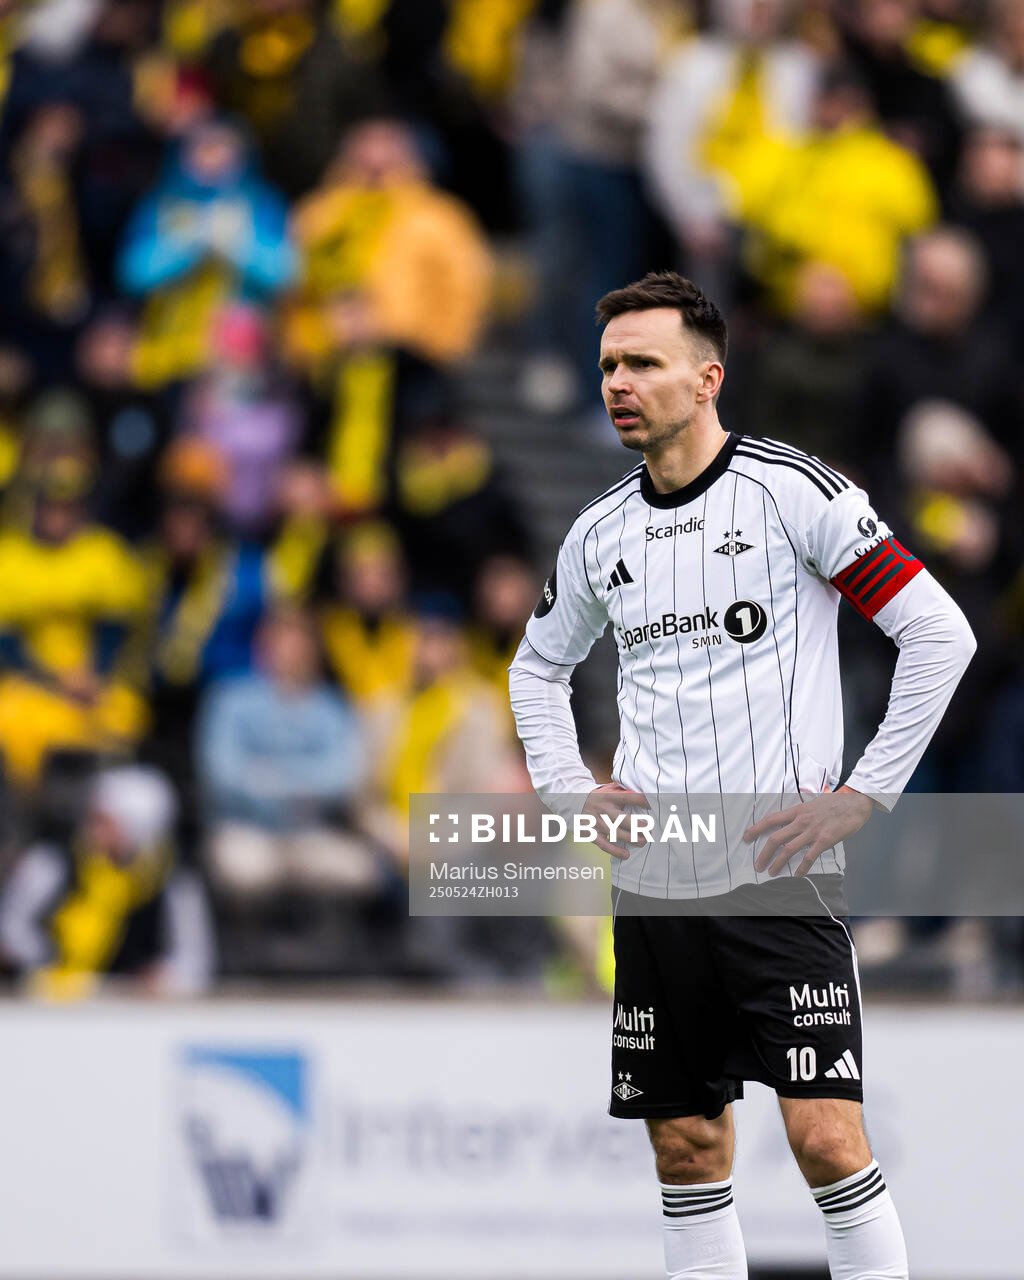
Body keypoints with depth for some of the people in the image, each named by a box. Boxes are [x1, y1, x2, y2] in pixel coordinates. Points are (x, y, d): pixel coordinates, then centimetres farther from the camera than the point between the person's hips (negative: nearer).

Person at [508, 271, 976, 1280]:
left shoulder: (787, 489, -7)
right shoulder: (599, 532, 10)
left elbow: (939, 632, -7)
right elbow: (537, 667, 29)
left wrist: (862, 796, -9)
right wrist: (568, 792, 13)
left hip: (777, 873, -5)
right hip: (652, 886, 5)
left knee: (825, 1137, -13)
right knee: (687, 1148, 6)